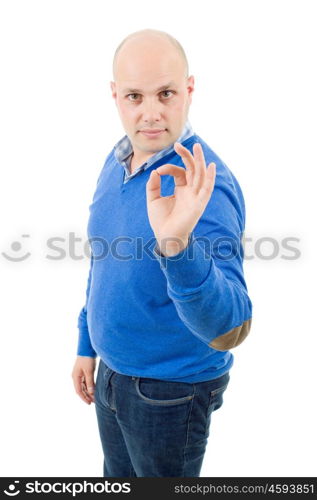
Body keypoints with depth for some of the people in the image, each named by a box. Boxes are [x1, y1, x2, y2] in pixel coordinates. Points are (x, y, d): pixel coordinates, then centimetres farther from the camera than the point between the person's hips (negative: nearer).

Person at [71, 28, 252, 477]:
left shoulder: (207, 187, -29)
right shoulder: (115, 162, -3)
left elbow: (229, 330, -38)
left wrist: (177, 246, -54)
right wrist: (87, 345, 15)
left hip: (172, 390, -7)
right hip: (112, 374, 7)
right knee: (118, 478, 27)